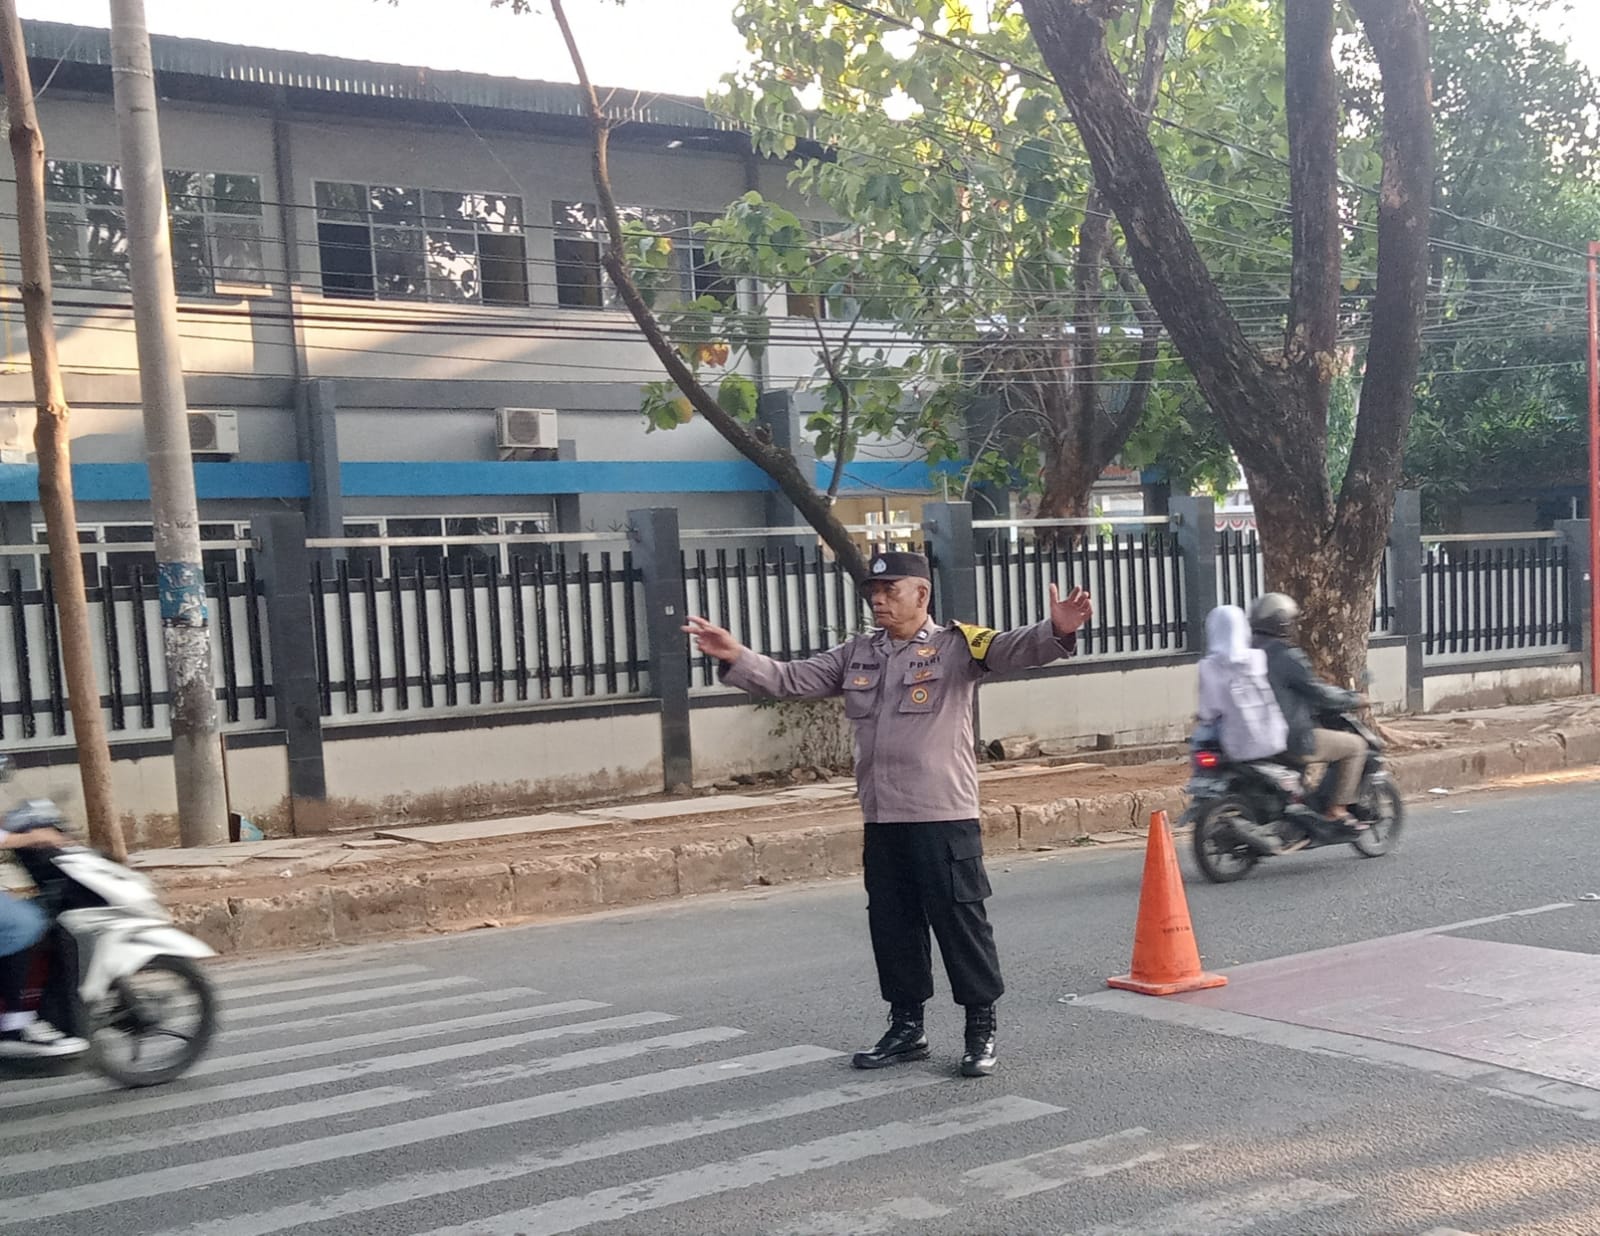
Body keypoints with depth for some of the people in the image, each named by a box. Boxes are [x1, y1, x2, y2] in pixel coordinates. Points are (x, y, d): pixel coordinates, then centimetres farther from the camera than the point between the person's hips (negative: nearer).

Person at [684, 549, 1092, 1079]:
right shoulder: (856, 654, 13)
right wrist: (736, 657, 1)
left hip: (944, 818, -6)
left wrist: (1057, 632, -41)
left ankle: (981, 1029, 14)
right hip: (881, 821, 6)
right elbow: (791, 680, 13)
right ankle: (906, 1026, 28)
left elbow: (1013, 649, -21)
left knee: (960, 922, 1)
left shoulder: (956, 646, -5)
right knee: (891, 926, 14)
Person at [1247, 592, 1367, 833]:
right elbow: (1318, 692, -13)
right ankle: (1335, 810, 1)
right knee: (1355, 746, 2)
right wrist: (1351, 700, 4)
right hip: (1293, 739, -10)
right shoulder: (1287, 657, -18)